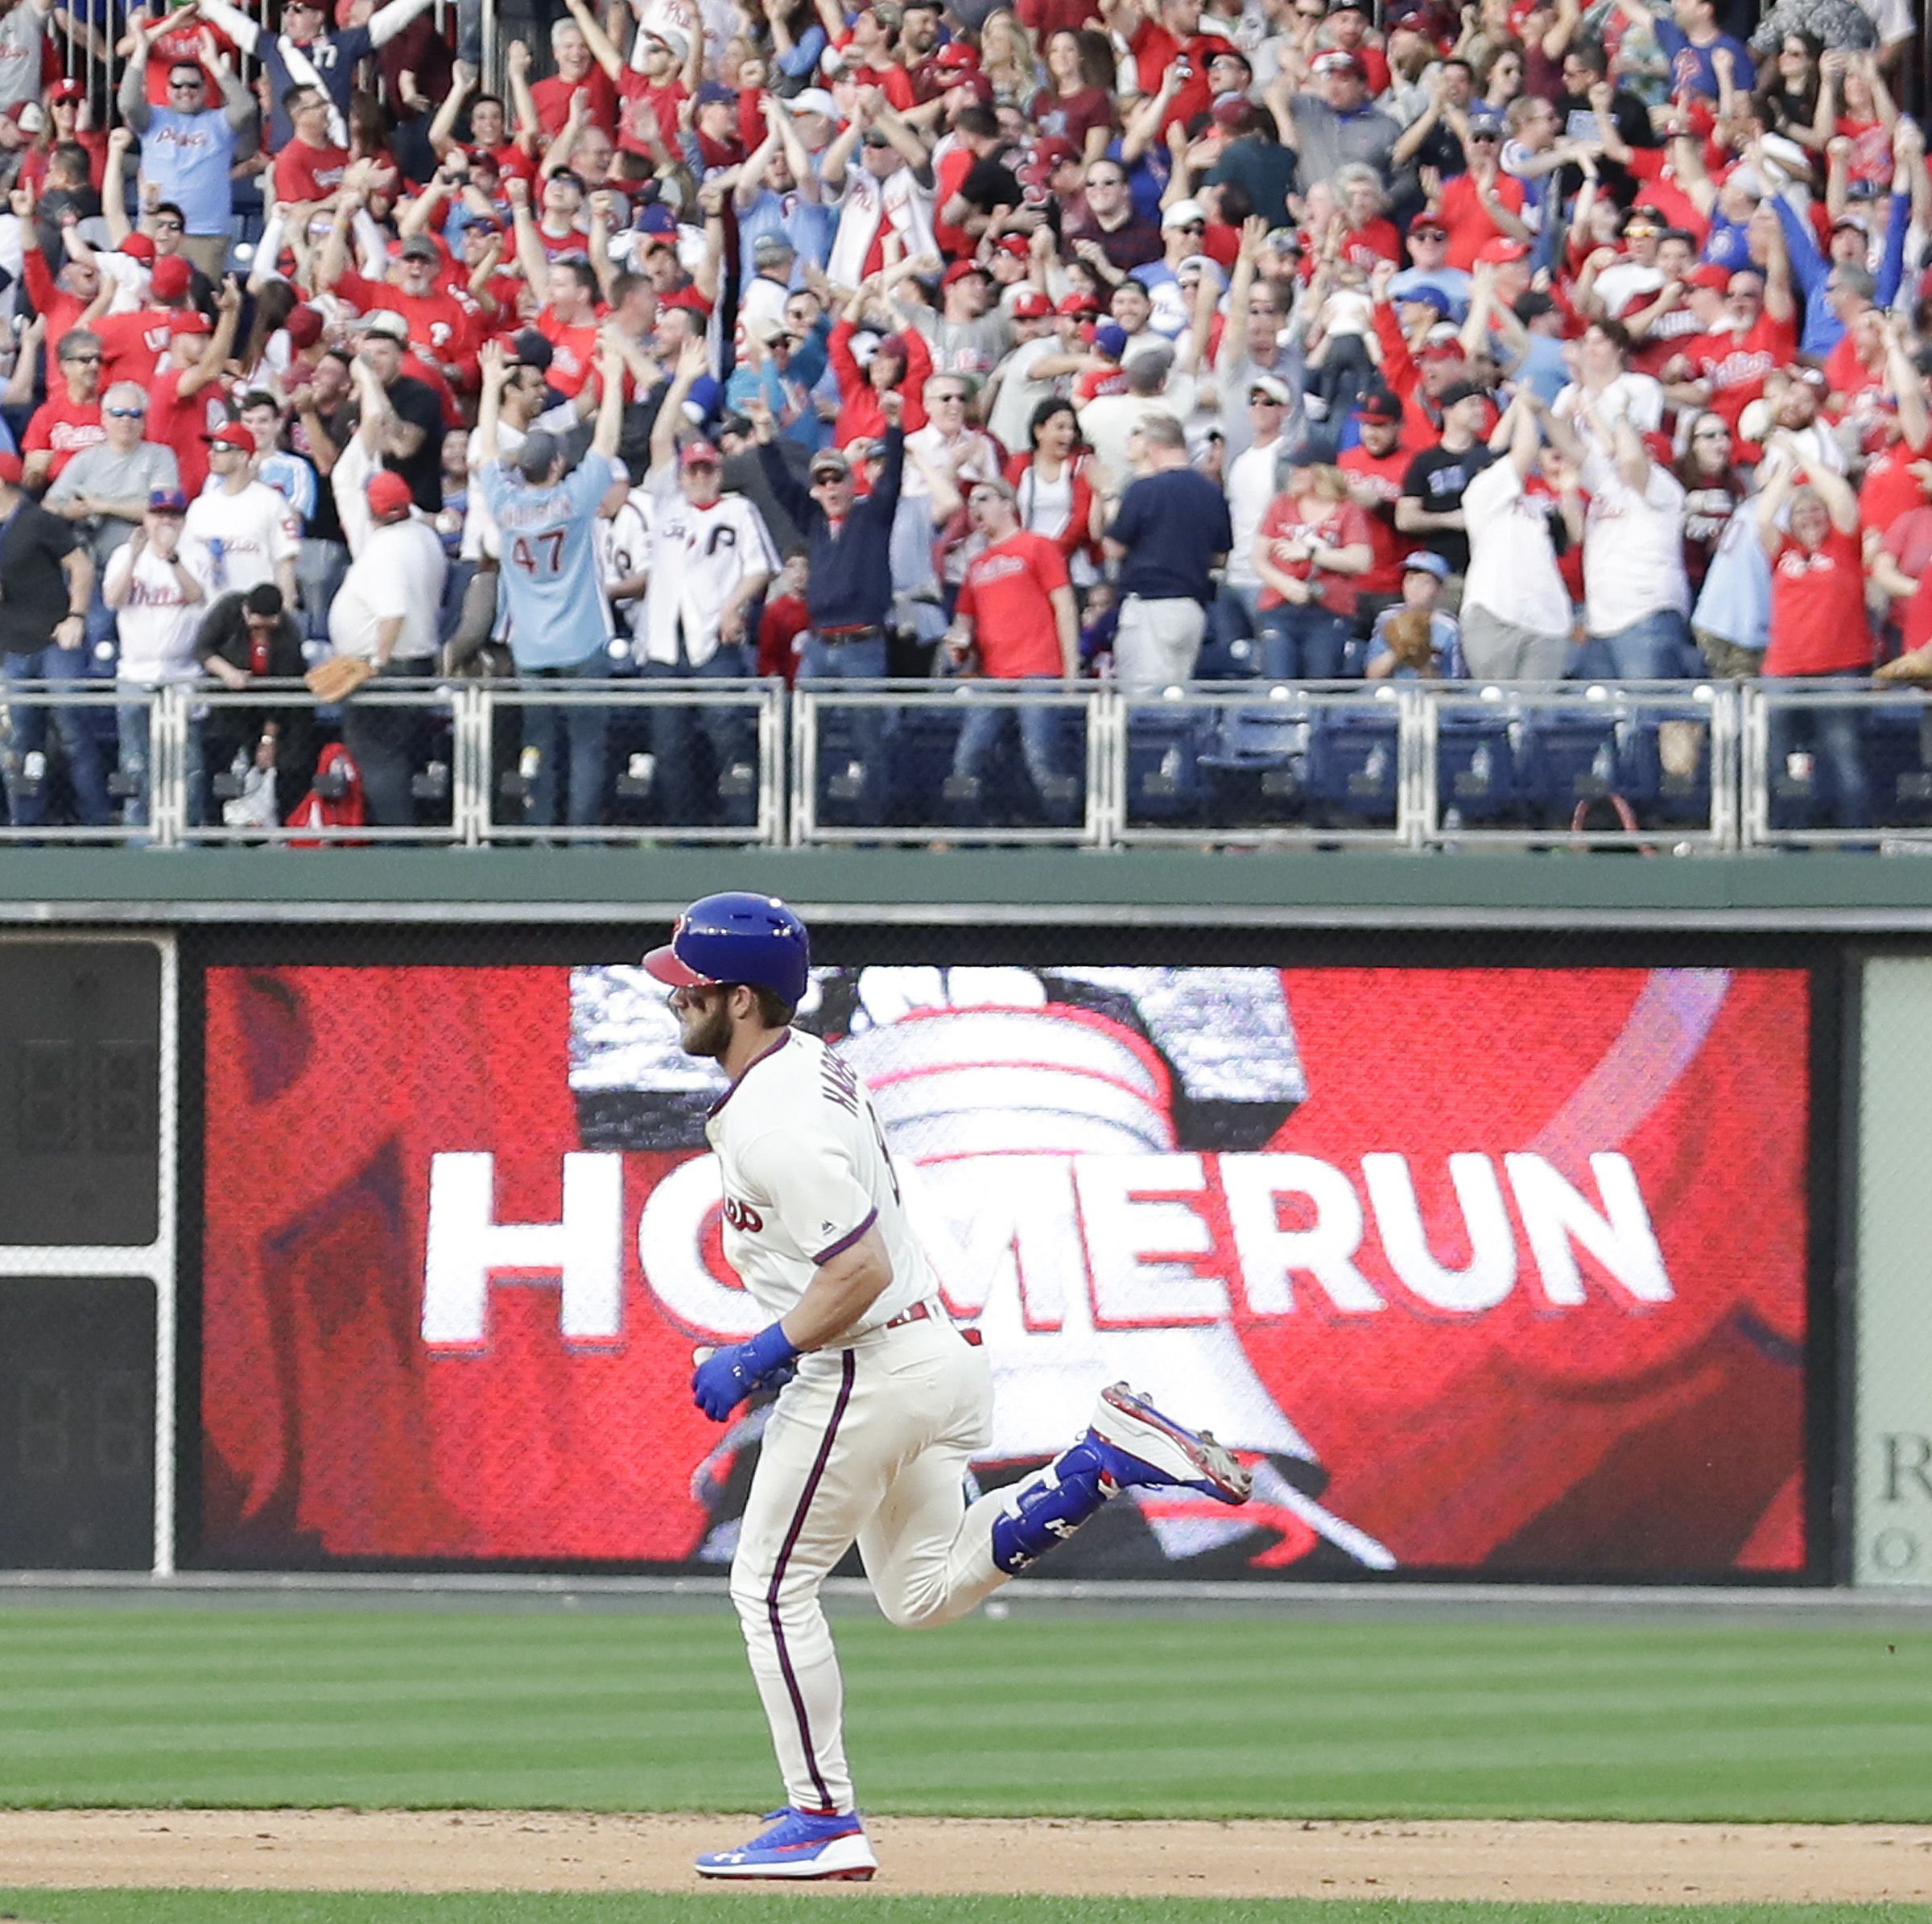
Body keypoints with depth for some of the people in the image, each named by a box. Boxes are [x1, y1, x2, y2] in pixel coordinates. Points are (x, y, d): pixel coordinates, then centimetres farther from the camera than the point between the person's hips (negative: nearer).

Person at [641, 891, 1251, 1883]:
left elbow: (861, 1272, -28)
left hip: (865, 1371, -10)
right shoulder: (810, 1064, 9)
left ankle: (823, 1821, 5)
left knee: (773, 1587, 1)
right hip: (930, 1350, 10)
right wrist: (788, 1340, 20)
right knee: (923, 1592, 20)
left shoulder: (774, 1123, -23)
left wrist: (755, 1360, -19)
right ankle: (1105, 1458, 9)